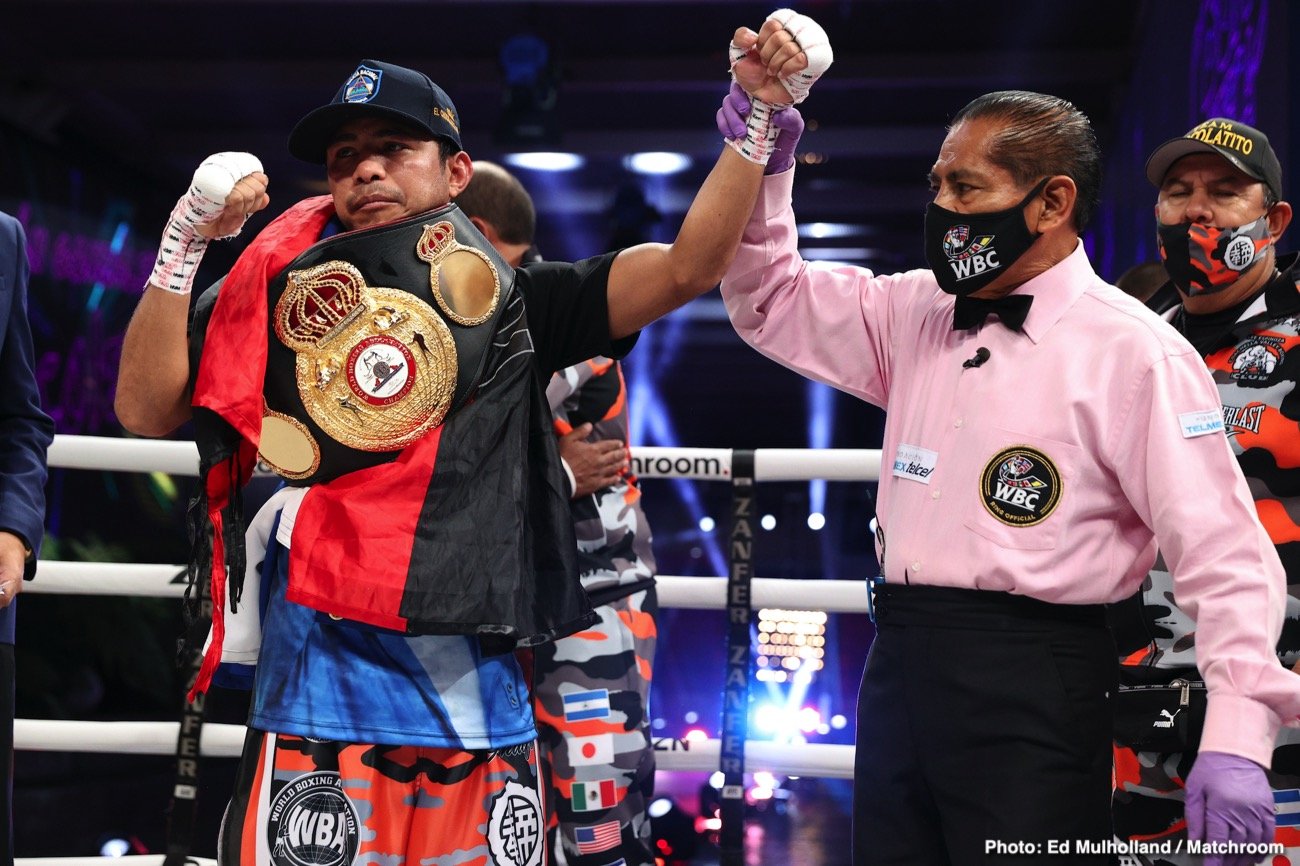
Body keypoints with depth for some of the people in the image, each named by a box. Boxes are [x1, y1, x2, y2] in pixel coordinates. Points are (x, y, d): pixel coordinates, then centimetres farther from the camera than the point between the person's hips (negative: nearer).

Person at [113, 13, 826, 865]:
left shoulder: (516, 299, 12)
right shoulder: (279, 290, 10)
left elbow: (686, 267, 6)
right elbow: (145, 408, 3)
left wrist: (761, 119, -2)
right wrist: (184, 239, -4)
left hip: (481, 695, 2)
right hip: (322, 690, -1)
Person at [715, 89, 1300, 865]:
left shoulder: (1134, 351, -8)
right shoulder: (918, 313, 12)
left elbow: (1222, 551, -12)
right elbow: (773, 300, 22)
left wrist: (1236, 733, -21)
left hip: (1033, 683, -6)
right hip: (901, 657, 7)